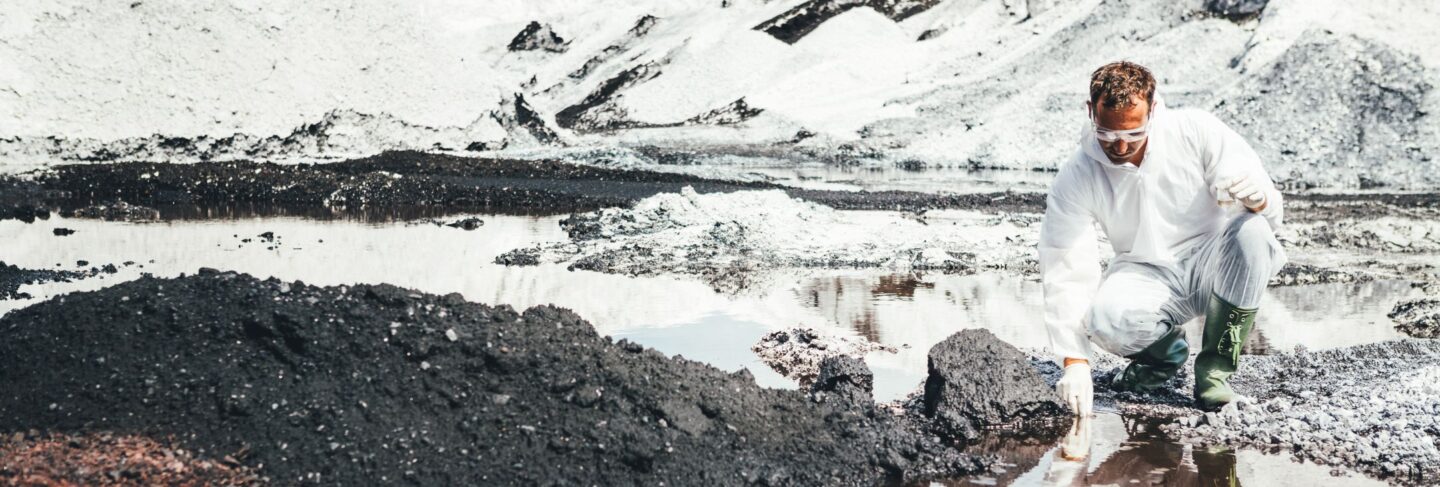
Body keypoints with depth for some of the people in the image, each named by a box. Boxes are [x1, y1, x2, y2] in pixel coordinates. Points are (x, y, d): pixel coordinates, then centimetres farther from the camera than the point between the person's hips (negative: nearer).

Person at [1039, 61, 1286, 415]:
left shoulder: (1197, 131, -13)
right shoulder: (1075, 180, -13)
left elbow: (1270, 213, -10)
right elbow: (1066, 272, -18)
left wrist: (1257, 197, -38)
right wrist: (1075, 361, -28)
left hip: (1212, 263, 0)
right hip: (1149, 277, 0)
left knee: (1251, 231, -32)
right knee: (1105, 318, -33)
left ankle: (1215, 366, -17)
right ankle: (1166, 352, 4)